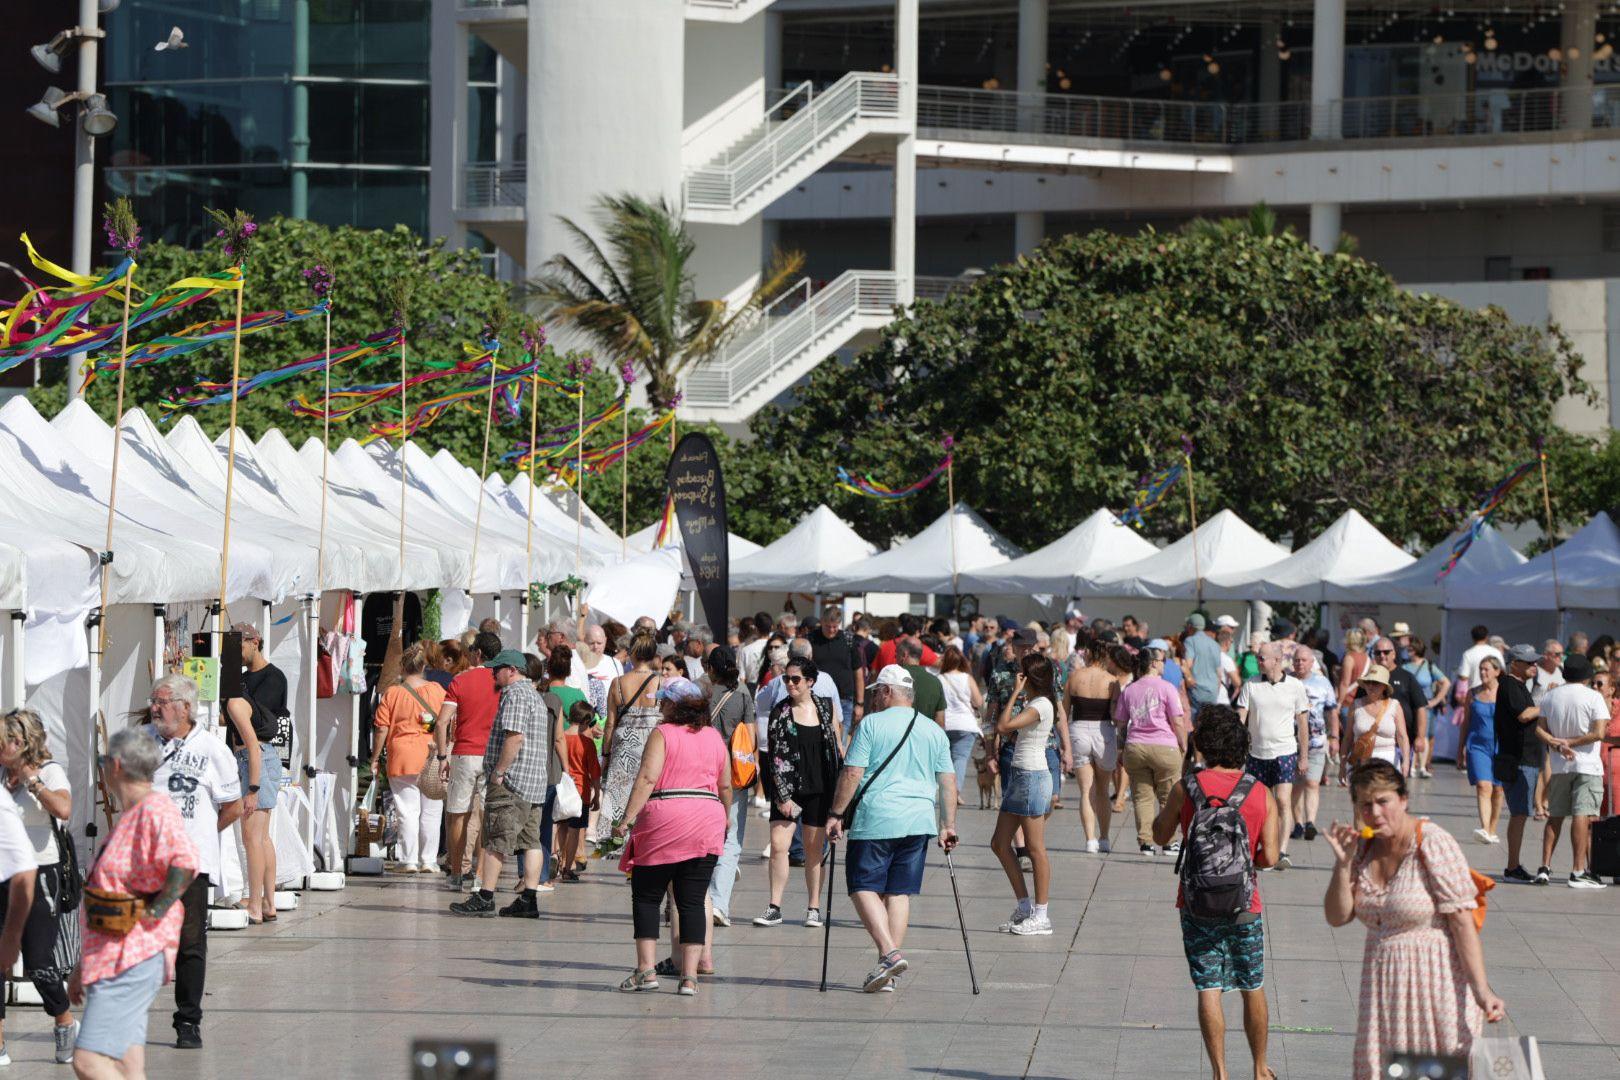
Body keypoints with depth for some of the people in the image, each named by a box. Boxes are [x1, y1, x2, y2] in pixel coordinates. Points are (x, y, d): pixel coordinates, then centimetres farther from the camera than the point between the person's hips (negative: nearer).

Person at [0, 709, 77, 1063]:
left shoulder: (49, 771, -5)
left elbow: (63, 810, -24)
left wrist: (31, 780, -16)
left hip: (39, 875, -5)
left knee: (38, 964, -5)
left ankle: (66, 1024, 20)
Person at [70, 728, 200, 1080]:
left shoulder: (156, 810, -11)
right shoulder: (128, 816, 21)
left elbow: (185, 864, -30)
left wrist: (151, 913, -20)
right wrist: (82, 968, 28)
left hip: (134, 957, -10)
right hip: (113, 959, 10)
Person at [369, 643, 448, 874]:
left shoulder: (392, 693, -3)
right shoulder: (437, 690, 2)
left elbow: (382, 729, -2)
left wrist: (375, 759, 7)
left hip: (402, 759, -2)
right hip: (432, 758, 2)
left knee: (408, 811, 1)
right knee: (431, 812, 7)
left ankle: (409, 861, 1)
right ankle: (429, 861, 10)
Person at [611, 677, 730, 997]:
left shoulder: (662, 734, -4)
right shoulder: (714, 737, 11)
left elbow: (647, 779, -14)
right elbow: (725, 786, 18)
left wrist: (627, 819, -15)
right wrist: (724, 820, 33)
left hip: (665, 822, -4)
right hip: (706, 824, 4)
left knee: (646, 896, 6)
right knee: (692, 901, 6)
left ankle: (646, 969, -2)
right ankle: (689, 976, 0)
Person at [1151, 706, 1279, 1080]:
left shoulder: (1186, 788, -8)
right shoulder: (1262, 794, -4)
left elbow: (1160, 835, 6)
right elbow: (1269, 857, -8)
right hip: (1245, 906, 1)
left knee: (1209, 989, 1)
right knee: (1253, 989, 16)